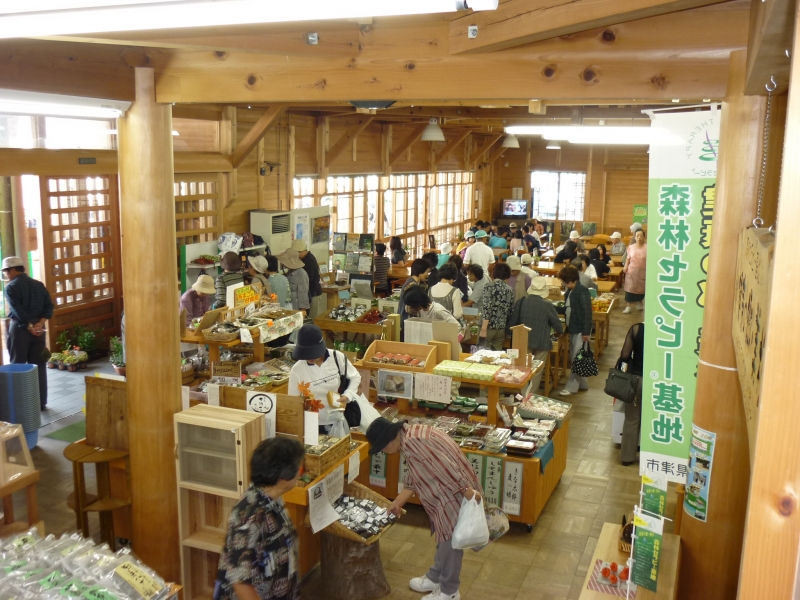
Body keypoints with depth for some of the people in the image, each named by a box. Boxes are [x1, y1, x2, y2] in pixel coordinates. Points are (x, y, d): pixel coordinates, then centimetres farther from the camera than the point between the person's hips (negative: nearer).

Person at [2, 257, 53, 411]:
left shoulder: (11, 287, -7)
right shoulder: (39, 285, 10)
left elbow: (17, 310, -18)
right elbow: (49, 306, 1)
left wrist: (29, 326, -13)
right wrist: (39, 323, -7)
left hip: (20, 328, -5)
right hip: (38, 329, 5)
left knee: (17, 366, 5)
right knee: (39, 366, 8)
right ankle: (41, 402, 12)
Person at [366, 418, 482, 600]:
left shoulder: (411, 442, -24)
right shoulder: (410, 436, 9)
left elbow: (445, 467, -28)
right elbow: (414, 479, 18)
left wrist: (470, 493, -26)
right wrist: (398, 502, 23)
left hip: (456, 495, -10)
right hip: (446, 495, 10)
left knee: (450, 542, 7)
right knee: (444, 540, 25)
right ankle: (435, 578, 43)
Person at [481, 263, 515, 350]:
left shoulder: (489, 286, -9)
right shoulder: (509, 290, 6)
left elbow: (487, 307, -17)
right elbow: (511, 310, 9)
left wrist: (484, 327, -17)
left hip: (490, 326, -4)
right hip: (502, 328, 5)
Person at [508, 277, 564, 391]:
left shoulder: (521, 302, -5)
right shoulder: (548, 306, -11)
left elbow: (513, 322, 3)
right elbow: (557, 325, -2)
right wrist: (560, 332, 21)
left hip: (524, 342, 2)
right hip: (542, 343, -2)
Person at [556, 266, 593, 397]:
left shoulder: (582, 291, -17)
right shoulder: (570, 291, 8)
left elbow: (587, 312, -19)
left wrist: (586, 332, -21)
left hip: (580, 330, -9)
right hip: (572, 329, 9)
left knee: (577, 359, -2)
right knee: (574, 358, 15)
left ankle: (571, 387, 4)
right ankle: (582, 384, 27)